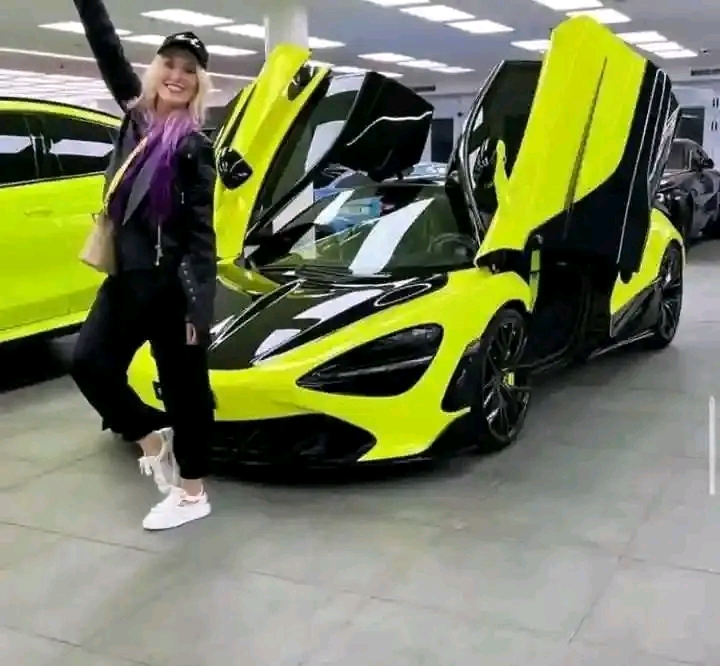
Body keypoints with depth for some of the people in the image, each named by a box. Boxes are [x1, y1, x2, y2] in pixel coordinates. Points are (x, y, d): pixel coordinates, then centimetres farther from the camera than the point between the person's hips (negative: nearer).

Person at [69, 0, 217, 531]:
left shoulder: (194, 145, -8)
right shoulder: (137, 115, 10)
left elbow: (201, 232, -12)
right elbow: (107, 47, 11)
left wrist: (200, 306, -17)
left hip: (172, 283, -7)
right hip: (127, 277, 7)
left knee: (184, 387, 4)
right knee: (90, 362, 3)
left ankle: (192, 494, 18)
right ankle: (153, 440, 23)